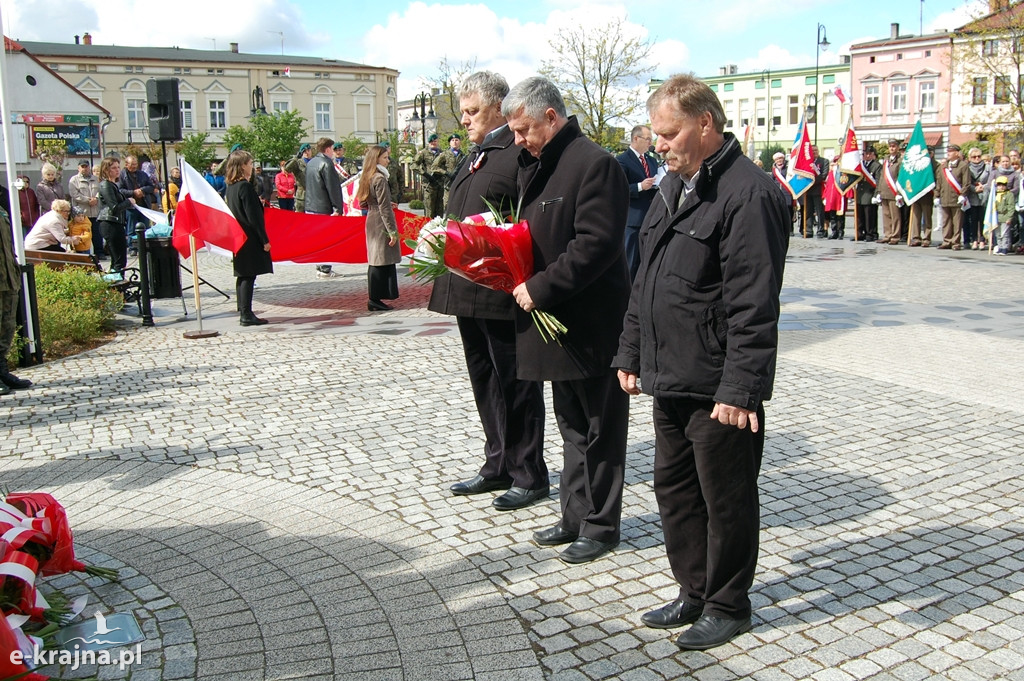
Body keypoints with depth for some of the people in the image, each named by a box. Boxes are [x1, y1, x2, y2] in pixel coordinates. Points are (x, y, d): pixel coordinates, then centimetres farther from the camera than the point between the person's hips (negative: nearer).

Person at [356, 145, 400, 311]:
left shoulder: (366, 178, 11)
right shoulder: (380, 179, -15)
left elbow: (364, 203, 18)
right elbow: (384, 208, -19)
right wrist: (392, 231, -18)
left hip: (371, 222, 9)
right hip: (381, 224, -9)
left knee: (376, 261, 14)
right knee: (382, 261, -5)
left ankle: (374, 299, 20)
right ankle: (375, 300, -4)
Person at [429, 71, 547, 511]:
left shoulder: (521, 153, -13)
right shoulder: (475, 156, 17)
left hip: (503, 292, -10)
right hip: (469, 292, 10)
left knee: (515, 384, 2)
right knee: (485, 382, 17)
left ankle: (528, 476, 16)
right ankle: (498, 466, 31)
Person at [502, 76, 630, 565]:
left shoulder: (594, 164, -15)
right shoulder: (534, 166, 14)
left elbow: (597, 243, -23)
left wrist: (541, 287, -21)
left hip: (591, 323, -9)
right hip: (555, 321, 9)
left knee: (599, 429, 4)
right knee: (572, 427, 18)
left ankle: (601, 525, 16)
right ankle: (576, 516, 30)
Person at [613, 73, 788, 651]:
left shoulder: (748, 195, -16)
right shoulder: (675, 186, 13)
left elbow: (752, 307, -21)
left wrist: (740, 388, -22)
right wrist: (632, 354, 18)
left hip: (719, 388, -9)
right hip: (670, 380, 9)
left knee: (726, 499, 7)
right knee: (674, 488, 18)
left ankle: (728, 606, 25)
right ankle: (694, 592, 35)